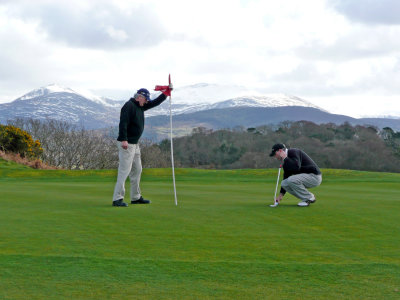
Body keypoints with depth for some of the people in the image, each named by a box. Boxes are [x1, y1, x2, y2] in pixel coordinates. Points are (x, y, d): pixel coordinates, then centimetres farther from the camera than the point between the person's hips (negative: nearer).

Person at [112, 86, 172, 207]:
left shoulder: (140, 106, 16)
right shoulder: (129, 106, -12)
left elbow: (155, 102, 23)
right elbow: (123, 123, -22)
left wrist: (167, 91, 16)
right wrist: (124, 140, -29)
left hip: (135, 144, 10)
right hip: (126, 144, -10)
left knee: (137, 170, 13)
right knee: (124, 170, -12)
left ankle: (136, 198, 21)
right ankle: (117, 199, -12)